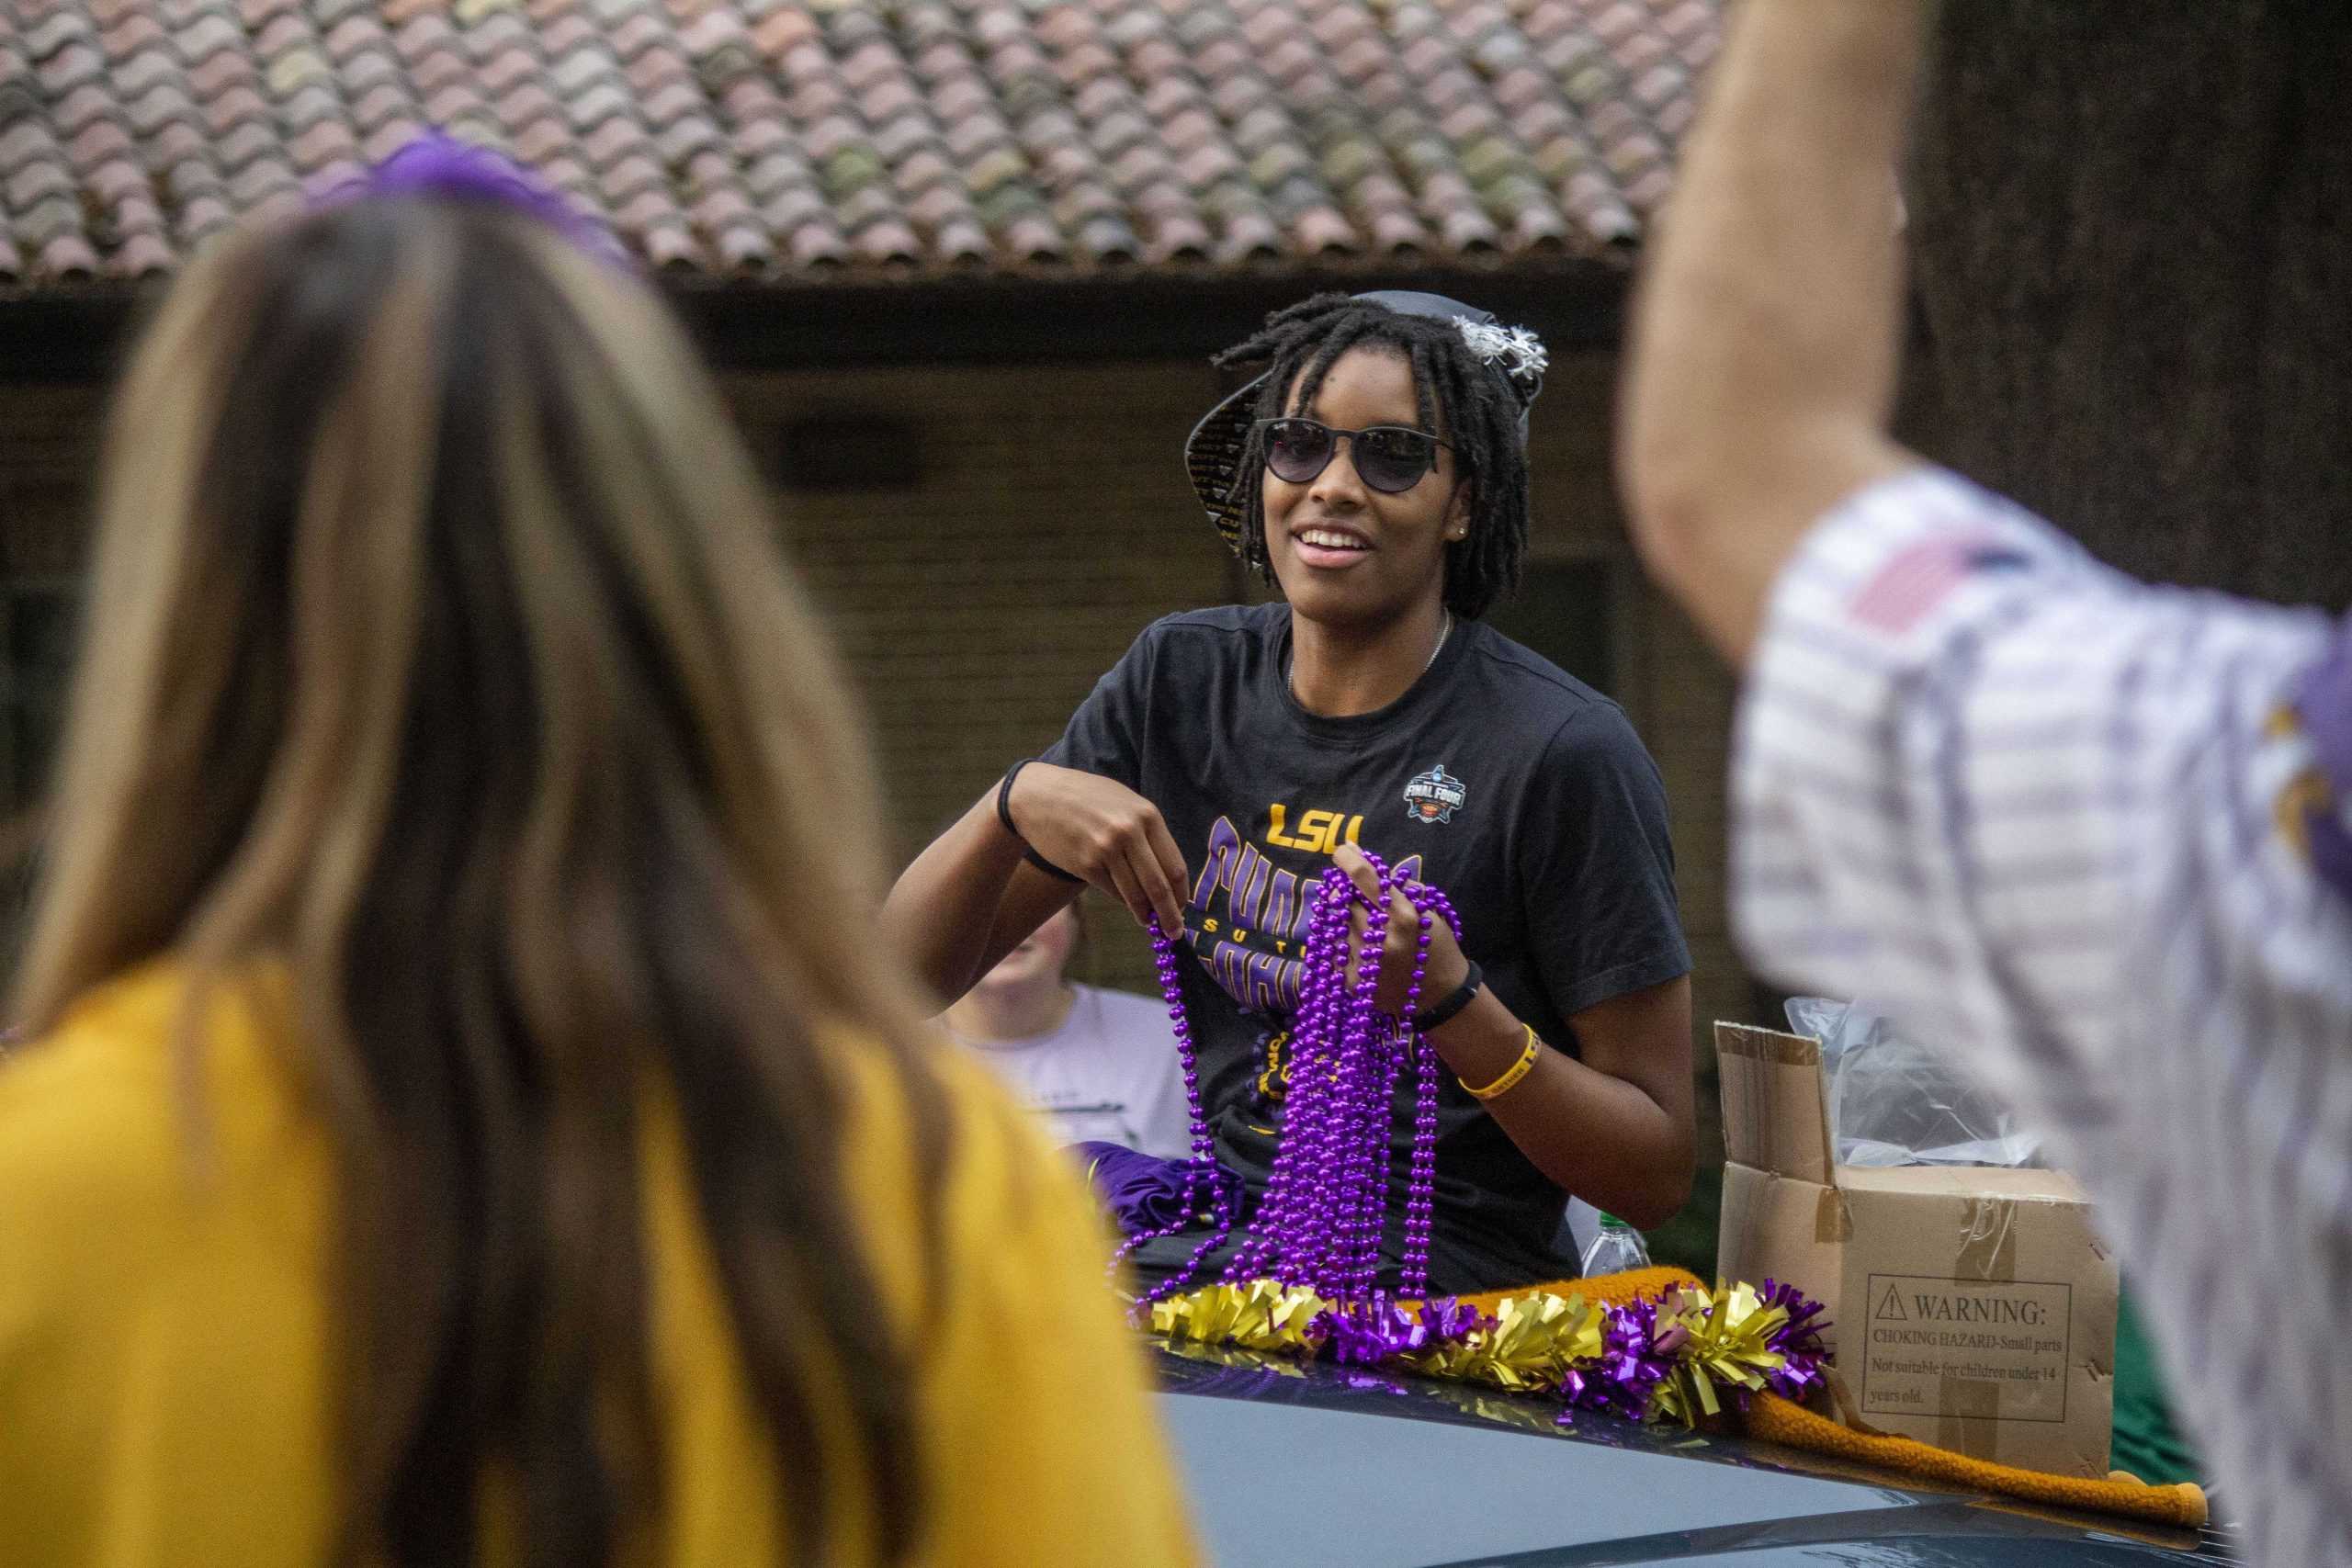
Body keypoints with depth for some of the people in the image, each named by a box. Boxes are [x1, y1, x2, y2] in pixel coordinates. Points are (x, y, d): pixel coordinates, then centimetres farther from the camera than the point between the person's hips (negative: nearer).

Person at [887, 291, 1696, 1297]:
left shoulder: (1561, 754, -9)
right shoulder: (1183, 678, 8)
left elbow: (1656, 1177, -7)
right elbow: (905, 974, 8)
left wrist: (1449, 1000, -22)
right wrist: (1018, 802, -12)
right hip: (1201, 1243, 5)